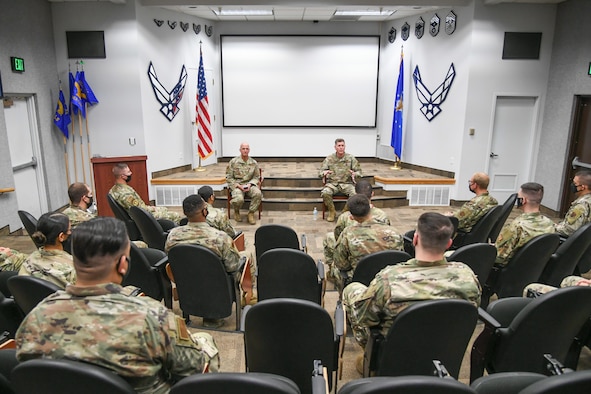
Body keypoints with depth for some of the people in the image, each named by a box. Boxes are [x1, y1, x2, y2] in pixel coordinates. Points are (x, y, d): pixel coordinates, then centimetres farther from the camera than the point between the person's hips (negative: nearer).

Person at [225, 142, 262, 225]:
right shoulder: (233, 162, -3)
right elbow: (228, 177, -2)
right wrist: (239, 185, -14)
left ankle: (251, 213, -10)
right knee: (239, 199, -33)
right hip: (236, 185, -2)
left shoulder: (254, 163, 4)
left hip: (249, 184, 2)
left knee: (258, 193, -31)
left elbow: (256, 177, 9)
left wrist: (250, 184, -11)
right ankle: (236, 212, 5)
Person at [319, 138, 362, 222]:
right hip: (332, 183, 0)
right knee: (325, 193, -33)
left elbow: (359, 171, 7)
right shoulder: (329, 158, 6)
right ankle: (332, 212, -6)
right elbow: (320, 172, 5)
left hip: (347, 183, 0)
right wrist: (324, 173, -21)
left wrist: (354, 174, -18)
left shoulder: (351, 158, 6)